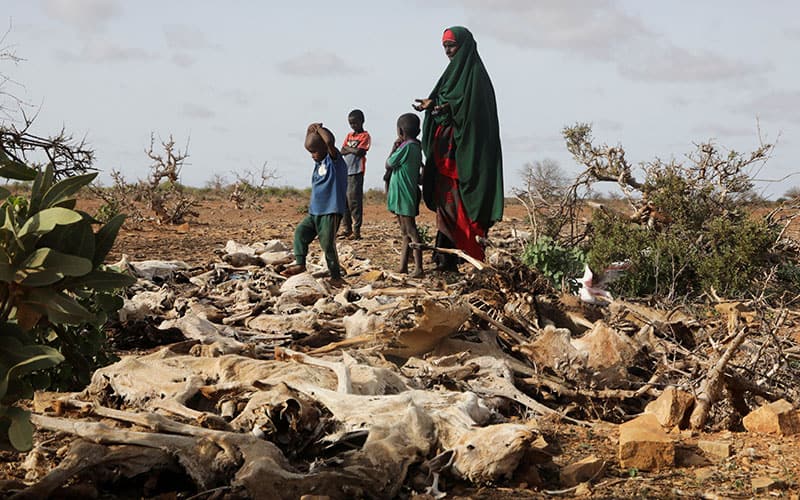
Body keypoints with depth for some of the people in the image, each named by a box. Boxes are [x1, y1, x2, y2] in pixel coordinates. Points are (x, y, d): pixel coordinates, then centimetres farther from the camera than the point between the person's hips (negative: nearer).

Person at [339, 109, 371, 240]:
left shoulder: (365, 136, -3)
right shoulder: (349, 135, 18)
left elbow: (359, 152, -13)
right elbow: (342, 152, 9)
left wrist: (348, 148, 0)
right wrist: (353, 150, -7)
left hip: (356, 172, -7)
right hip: (346, 171, 7)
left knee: (354, 200, -9)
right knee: (344, 200, 9)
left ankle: (356, 231, -8)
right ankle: (346, 229, 16)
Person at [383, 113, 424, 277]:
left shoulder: (406, 147, -16)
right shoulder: (416, 147, 12)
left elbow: (388, 164, -8)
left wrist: (394, 148, 4)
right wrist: (397, 148, 13)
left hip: (404, 195, -10)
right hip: (403, 196, 10)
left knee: (410, 231, -11)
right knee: (406, 232, 12)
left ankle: (418, 269, -13)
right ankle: (403, 267, 17)